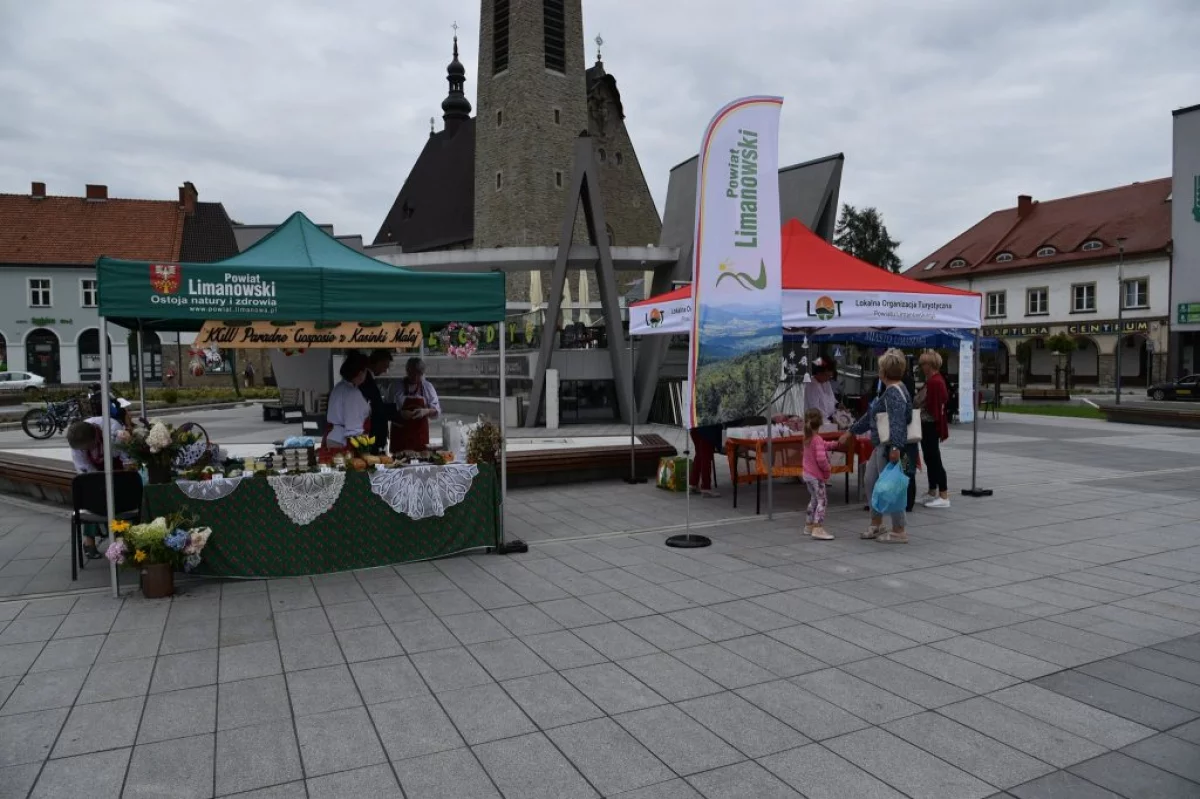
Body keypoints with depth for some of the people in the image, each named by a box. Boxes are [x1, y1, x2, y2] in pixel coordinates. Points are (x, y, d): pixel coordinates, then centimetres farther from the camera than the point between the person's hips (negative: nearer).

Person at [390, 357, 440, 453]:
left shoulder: (428, 387, 5)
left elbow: (437, 411, 4)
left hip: (420, 434, 1)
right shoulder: (396, 387, 1)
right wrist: (400, 413, -19)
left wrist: (426, 411, -16)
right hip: (400, 433, -1)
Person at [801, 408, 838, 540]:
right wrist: (828, 469, -15)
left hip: (807, 474, 9)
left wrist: (835, 444, 17)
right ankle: (818, 529, -11)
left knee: (814, 499, 20)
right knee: (822, 500, -6)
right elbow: (821, 459, -29)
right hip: (816, 476, -9)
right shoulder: (818, 439, -20)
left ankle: (809, 526, 27)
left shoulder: (808, 438, 7)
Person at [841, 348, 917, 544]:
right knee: (871, 482, 18)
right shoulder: (890, 390, 16)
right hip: (881, 446, 11)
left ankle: (899, 531, 8)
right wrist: (851, 431, 30)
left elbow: (897, 421, -31)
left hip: (890, 448, -11)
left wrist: (895, 447, -41)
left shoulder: (894, 392, -18)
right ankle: (876, 525, 29)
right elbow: (872, 414, 24)